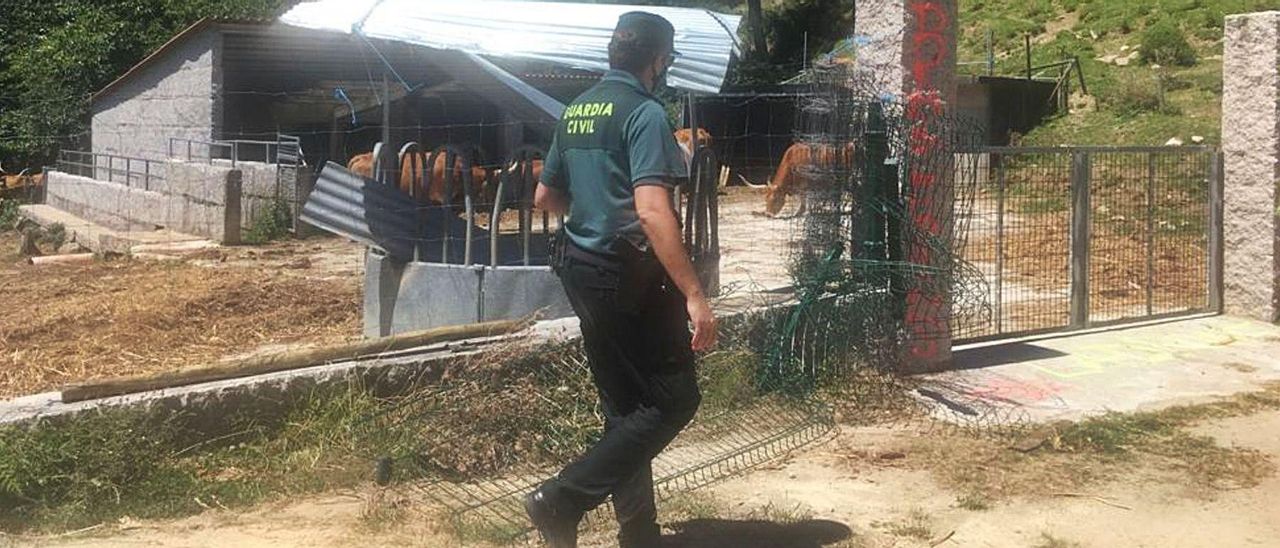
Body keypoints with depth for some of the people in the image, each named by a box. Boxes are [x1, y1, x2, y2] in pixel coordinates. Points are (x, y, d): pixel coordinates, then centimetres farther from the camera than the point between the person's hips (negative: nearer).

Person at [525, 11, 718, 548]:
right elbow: (651, 210, -26)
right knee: (674, 398, -1)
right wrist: (693, 294, -27)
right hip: (628, 275, -9)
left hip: (581, 270, 9)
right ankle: (562, 499, -8)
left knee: (624, 405, 16)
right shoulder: (644, 112, -14)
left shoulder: (576, 111, 11)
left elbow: (546, 197, 20)